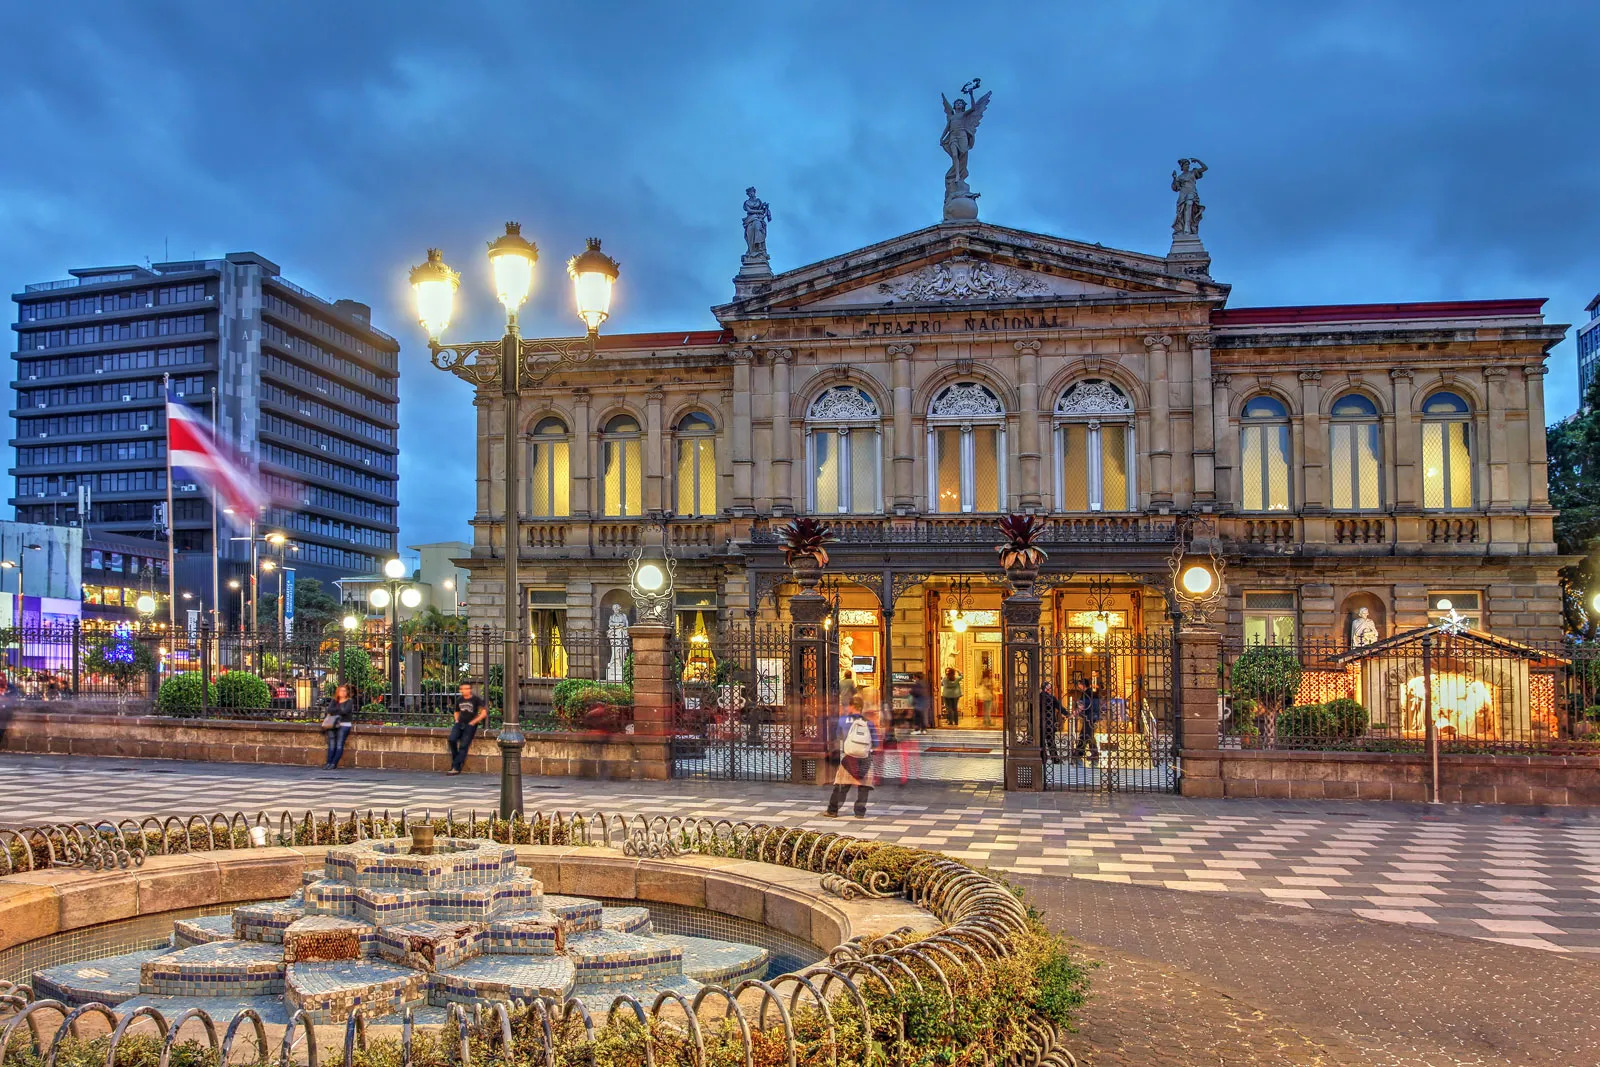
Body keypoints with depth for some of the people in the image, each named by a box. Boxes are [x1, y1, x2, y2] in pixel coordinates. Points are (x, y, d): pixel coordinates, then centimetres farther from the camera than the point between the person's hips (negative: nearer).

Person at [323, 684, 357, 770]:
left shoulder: (349, 701, 7)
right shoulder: (334, 701, 20)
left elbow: (345, 711, -8)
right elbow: (329, 710, 5)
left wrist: (334, 711, 5)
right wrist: (339, 710, -3)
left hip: (344, 725, -3)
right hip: (333, 725, 4)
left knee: (339, 745, -14)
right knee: (332, 745, -10)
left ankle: (334, 764, -17)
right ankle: (329, 763, -13)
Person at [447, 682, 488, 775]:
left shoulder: (476, 699, -3)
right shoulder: (460, 700, 14)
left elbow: (484, 713, -8)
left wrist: (473, 722, -9)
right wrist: (456, 720, 13)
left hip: (470, 725, -5)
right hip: (459, 723, 5)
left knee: (463, 745, -15)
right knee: (452, 740, -20)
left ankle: (456, 767, -16)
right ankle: (456, 760, -5)